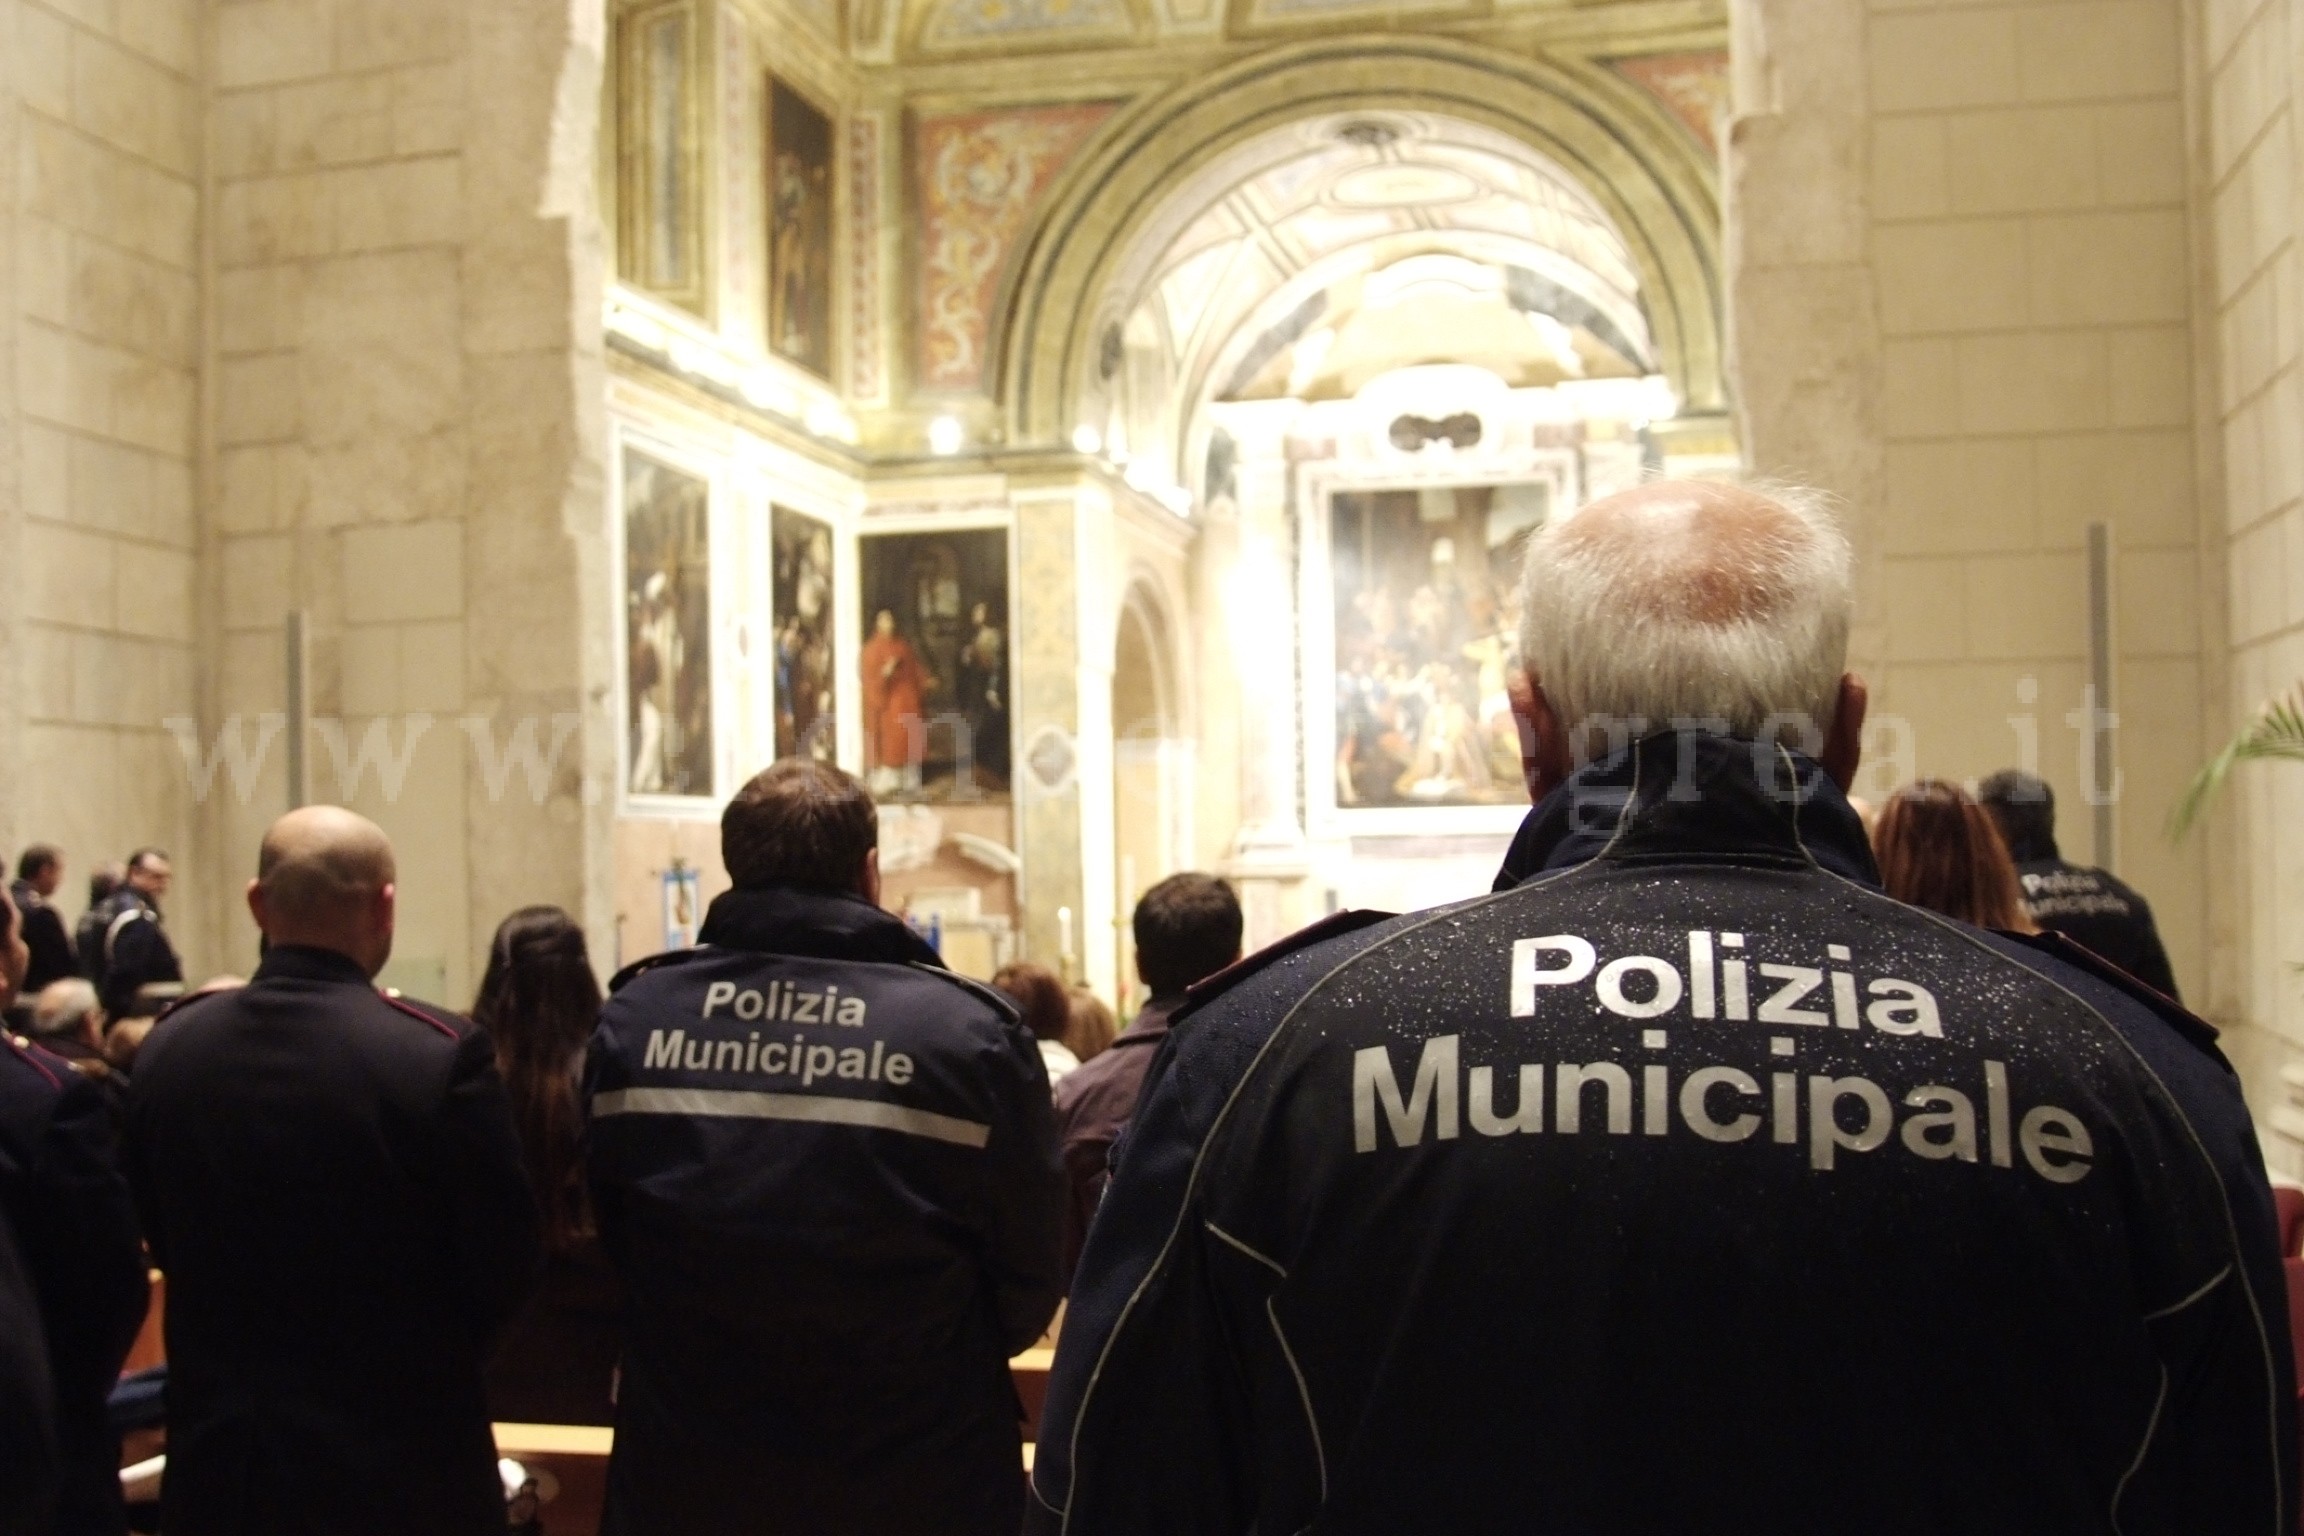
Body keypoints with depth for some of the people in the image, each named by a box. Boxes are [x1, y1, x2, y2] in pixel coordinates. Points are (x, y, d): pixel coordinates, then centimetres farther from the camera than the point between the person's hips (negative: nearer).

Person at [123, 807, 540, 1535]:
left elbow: (159, 1238, 6)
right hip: (401, 1461, -3)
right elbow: (504, 1269, -12)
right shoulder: (442, 1055, -20)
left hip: (218, 1456, 3)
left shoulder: (167, 1048, -7)